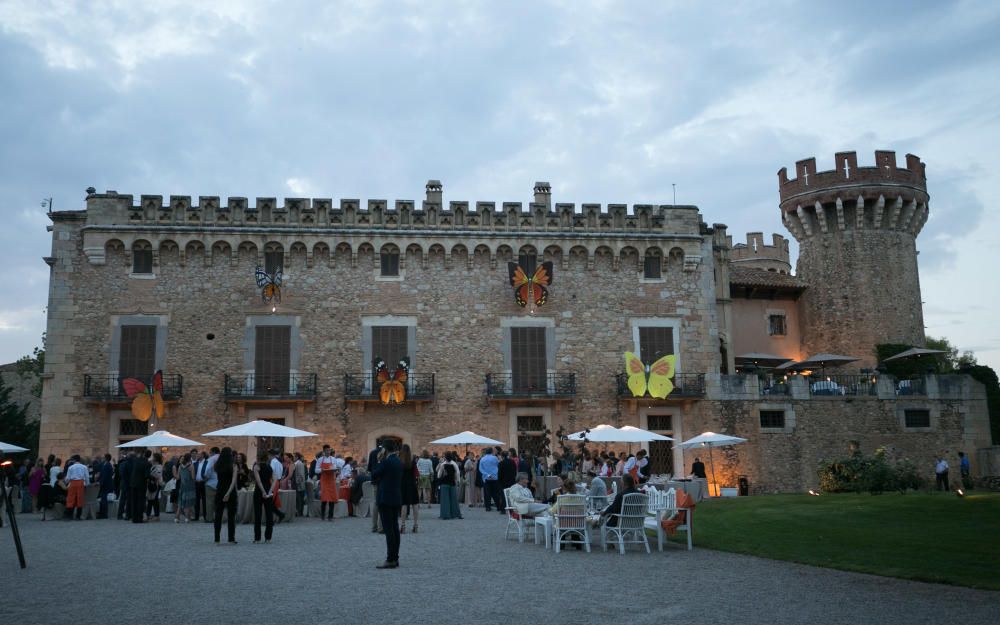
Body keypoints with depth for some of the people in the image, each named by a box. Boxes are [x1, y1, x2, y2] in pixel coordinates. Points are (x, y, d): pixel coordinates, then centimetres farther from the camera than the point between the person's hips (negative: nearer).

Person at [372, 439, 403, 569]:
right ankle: (395, 558, 13)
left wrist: (379, 461, 2)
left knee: (388, 529, -8)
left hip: (385, 499, -8)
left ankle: (390, 560, -8)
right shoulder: (399, 462, 11)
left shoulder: (386, 462, -14)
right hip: (397, 498, 8)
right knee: (394, 528, 10)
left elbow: (374, 476, -6)